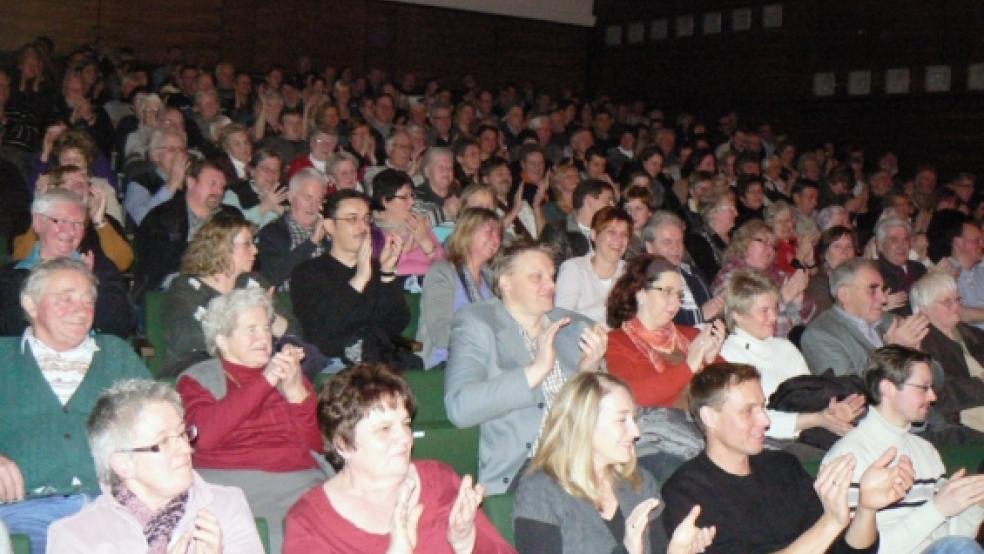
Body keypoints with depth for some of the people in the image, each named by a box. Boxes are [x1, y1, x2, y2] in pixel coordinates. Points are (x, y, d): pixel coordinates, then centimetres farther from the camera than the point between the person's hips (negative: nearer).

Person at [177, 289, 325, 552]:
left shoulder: (288, 373, 22)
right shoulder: (198, 378, 14)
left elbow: (318, 444, 11)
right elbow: (204, 436, -8)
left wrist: (296, 391, -6)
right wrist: (265, 381, -9)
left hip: (296, 481, 3)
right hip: (227, 484, -3)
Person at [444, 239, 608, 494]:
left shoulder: (577, 326, 14)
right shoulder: (475, 323, 0)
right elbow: (459, 407, -15)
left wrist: (590, 369, -3)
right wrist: (536, 369, -18)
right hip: (517, 473, -5)